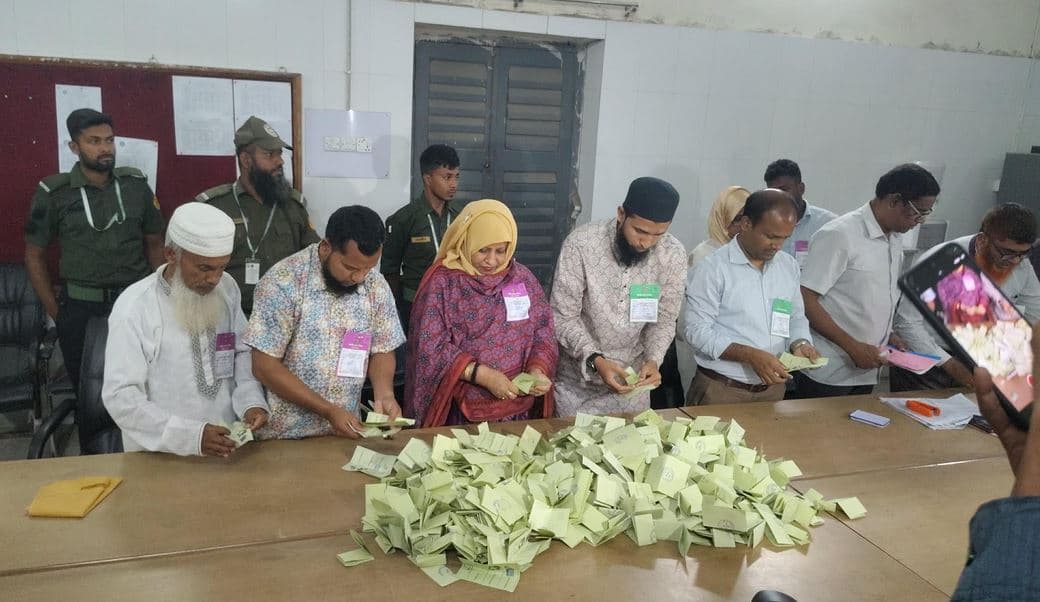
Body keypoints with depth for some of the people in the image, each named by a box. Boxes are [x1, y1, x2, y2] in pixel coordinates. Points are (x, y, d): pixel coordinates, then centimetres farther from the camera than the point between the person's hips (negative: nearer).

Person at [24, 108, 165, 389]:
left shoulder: (136, 185, 1)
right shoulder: (53, 194, -5)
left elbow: (154, 244, 9)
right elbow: (35, 255, 3)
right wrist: (55, 313, -1)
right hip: (80, 308, -1)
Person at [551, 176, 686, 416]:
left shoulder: (673, 254, -12)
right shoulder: (581, 243, -22)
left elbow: (664, 320, -2)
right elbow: (563, 316, -17)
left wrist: (653, 360, -20)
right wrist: (595, 360, -30)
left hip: (633, 381, 3)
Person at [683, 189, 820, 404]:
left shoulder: (789, 266, 6)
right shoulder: (713, 268, -14)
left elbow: (796, 318, 16)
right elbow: (696, 330, -17)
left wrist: (800, 343, -6)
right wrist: (751, 355, -25)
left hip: (773, 388, 6)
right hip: (721, 390, -5)